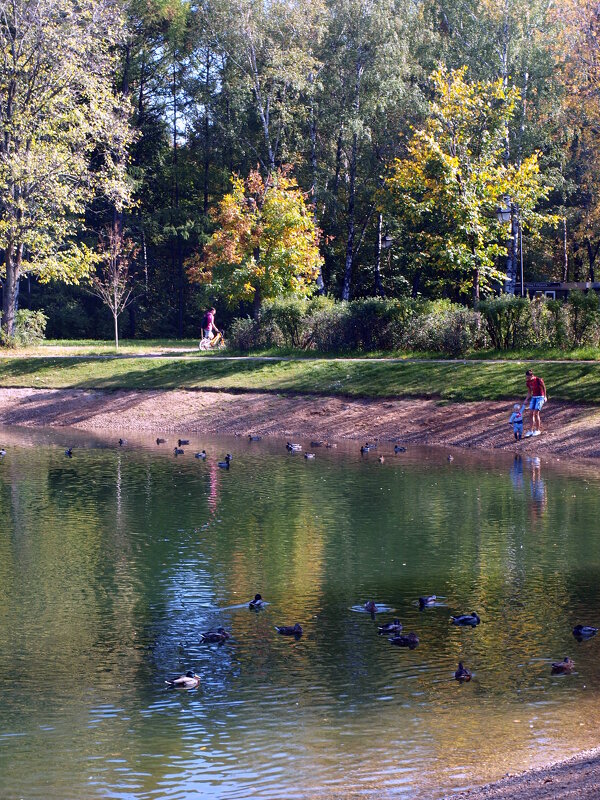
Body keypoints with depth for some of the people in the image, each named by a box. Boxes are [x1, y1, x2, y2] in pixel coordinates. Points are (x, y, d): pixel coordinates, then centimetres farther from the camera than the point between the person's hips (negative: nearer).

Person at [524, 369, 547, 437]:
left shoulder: (538, 380, -18)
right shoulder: (528, 383, 0)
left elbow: (544, 388, -4)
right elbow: (529, 393, 10)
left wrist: (545, 397, 1)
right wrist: (526, 400, -1)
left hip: (540, 397, -6)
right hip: (533, 397, 6)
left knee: (536, 413, -11)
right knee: (532, 413, 0)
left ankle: (538, 430, 0)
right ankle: (531, 430, 4)